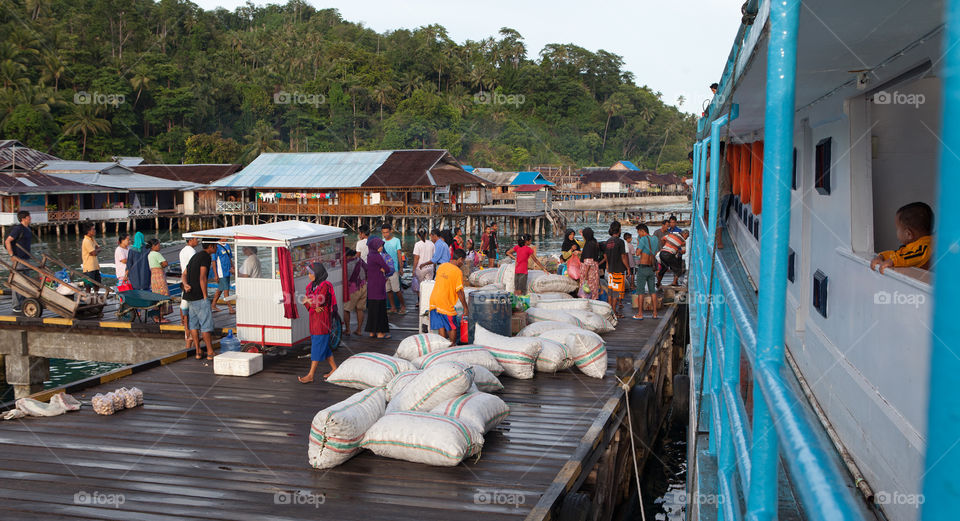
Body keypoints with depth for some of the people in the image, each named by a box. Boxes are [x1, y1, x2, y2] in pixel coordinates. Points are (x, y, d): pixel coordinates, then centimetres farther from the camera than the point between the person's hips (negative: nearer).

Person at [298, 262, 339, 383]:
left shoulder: (325, 285, -14)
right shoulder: (311, 285, 12)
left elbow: (319, 301, -21)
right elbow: (306, 301, 6)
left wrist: (308, 301, -2)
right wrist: (314, 307, -13)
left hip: (322, 319, -9)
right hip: (314, 318, 9)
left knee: (317, 346, -6)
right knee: (324, 346, 14)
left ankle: (311, 375, -6)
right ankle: (334, 369, 25)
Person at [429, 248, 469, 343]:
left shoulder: (441, 266, 7)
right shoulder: (458, 272, -13)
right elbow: (459, 292, -15)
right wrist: (465, 308, -7)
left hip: (434, 299, 7)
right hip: (446, 303, -7)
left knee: (441, 326, 14)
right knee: (453, 327, 9)